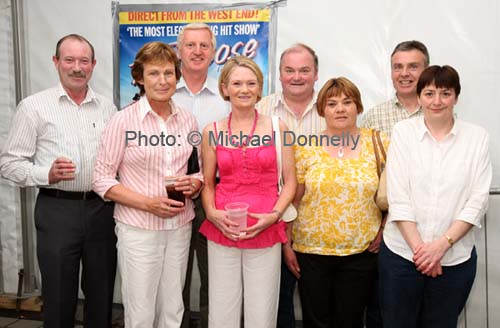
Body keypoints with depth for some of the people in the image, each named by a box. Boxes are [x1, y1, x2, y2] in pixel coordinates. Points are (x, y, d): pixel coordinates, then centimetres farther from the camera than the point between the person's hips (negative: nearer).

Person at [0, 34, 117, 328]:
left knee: (101, 294, 12)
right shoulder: (35, 106, 0)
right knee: (59, 297, 6)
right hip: (57, 209, -3)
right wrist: (47, 174, -17)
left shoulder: (107, 107, 10)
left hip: (102, 208, 3)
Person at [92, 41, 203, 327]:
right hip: (138, 229, -3)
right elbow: (103, 180, -7)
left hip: (180, 227, 4)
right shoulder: (124, 121, -8)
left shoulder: (188, 120, 4)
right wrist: (148, 203, -18)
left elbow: (202, 170, 15)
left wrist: (195, 183, -8)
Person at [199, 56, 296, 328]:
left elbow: (289, 181, 5)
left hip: (266, 233, -1)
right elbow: (208, 183, 11)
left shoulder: (277, 128, 3)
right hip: (222, 233, 1)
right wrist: (213, 214, -6)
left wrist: (274, 215, -9)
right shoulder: (212, 132, 6)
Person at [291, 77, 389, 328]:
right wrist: (286, 245, 1)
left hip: (361, 252, 0)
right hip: (311, 250, 0)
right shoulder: (305, 147, 0)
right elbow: (291, 200, 2)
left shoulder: (378, 143, 0)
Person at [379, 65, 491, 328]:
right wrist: (419, 247, -11)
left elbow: (478, 201, -3)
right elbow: (397, 197, -6)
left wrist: (442, 243, -12)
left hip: (455, 257, 1)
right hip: (401, 253, 0)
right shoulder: (403, 131, -1)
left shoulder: (477, 137, 1)